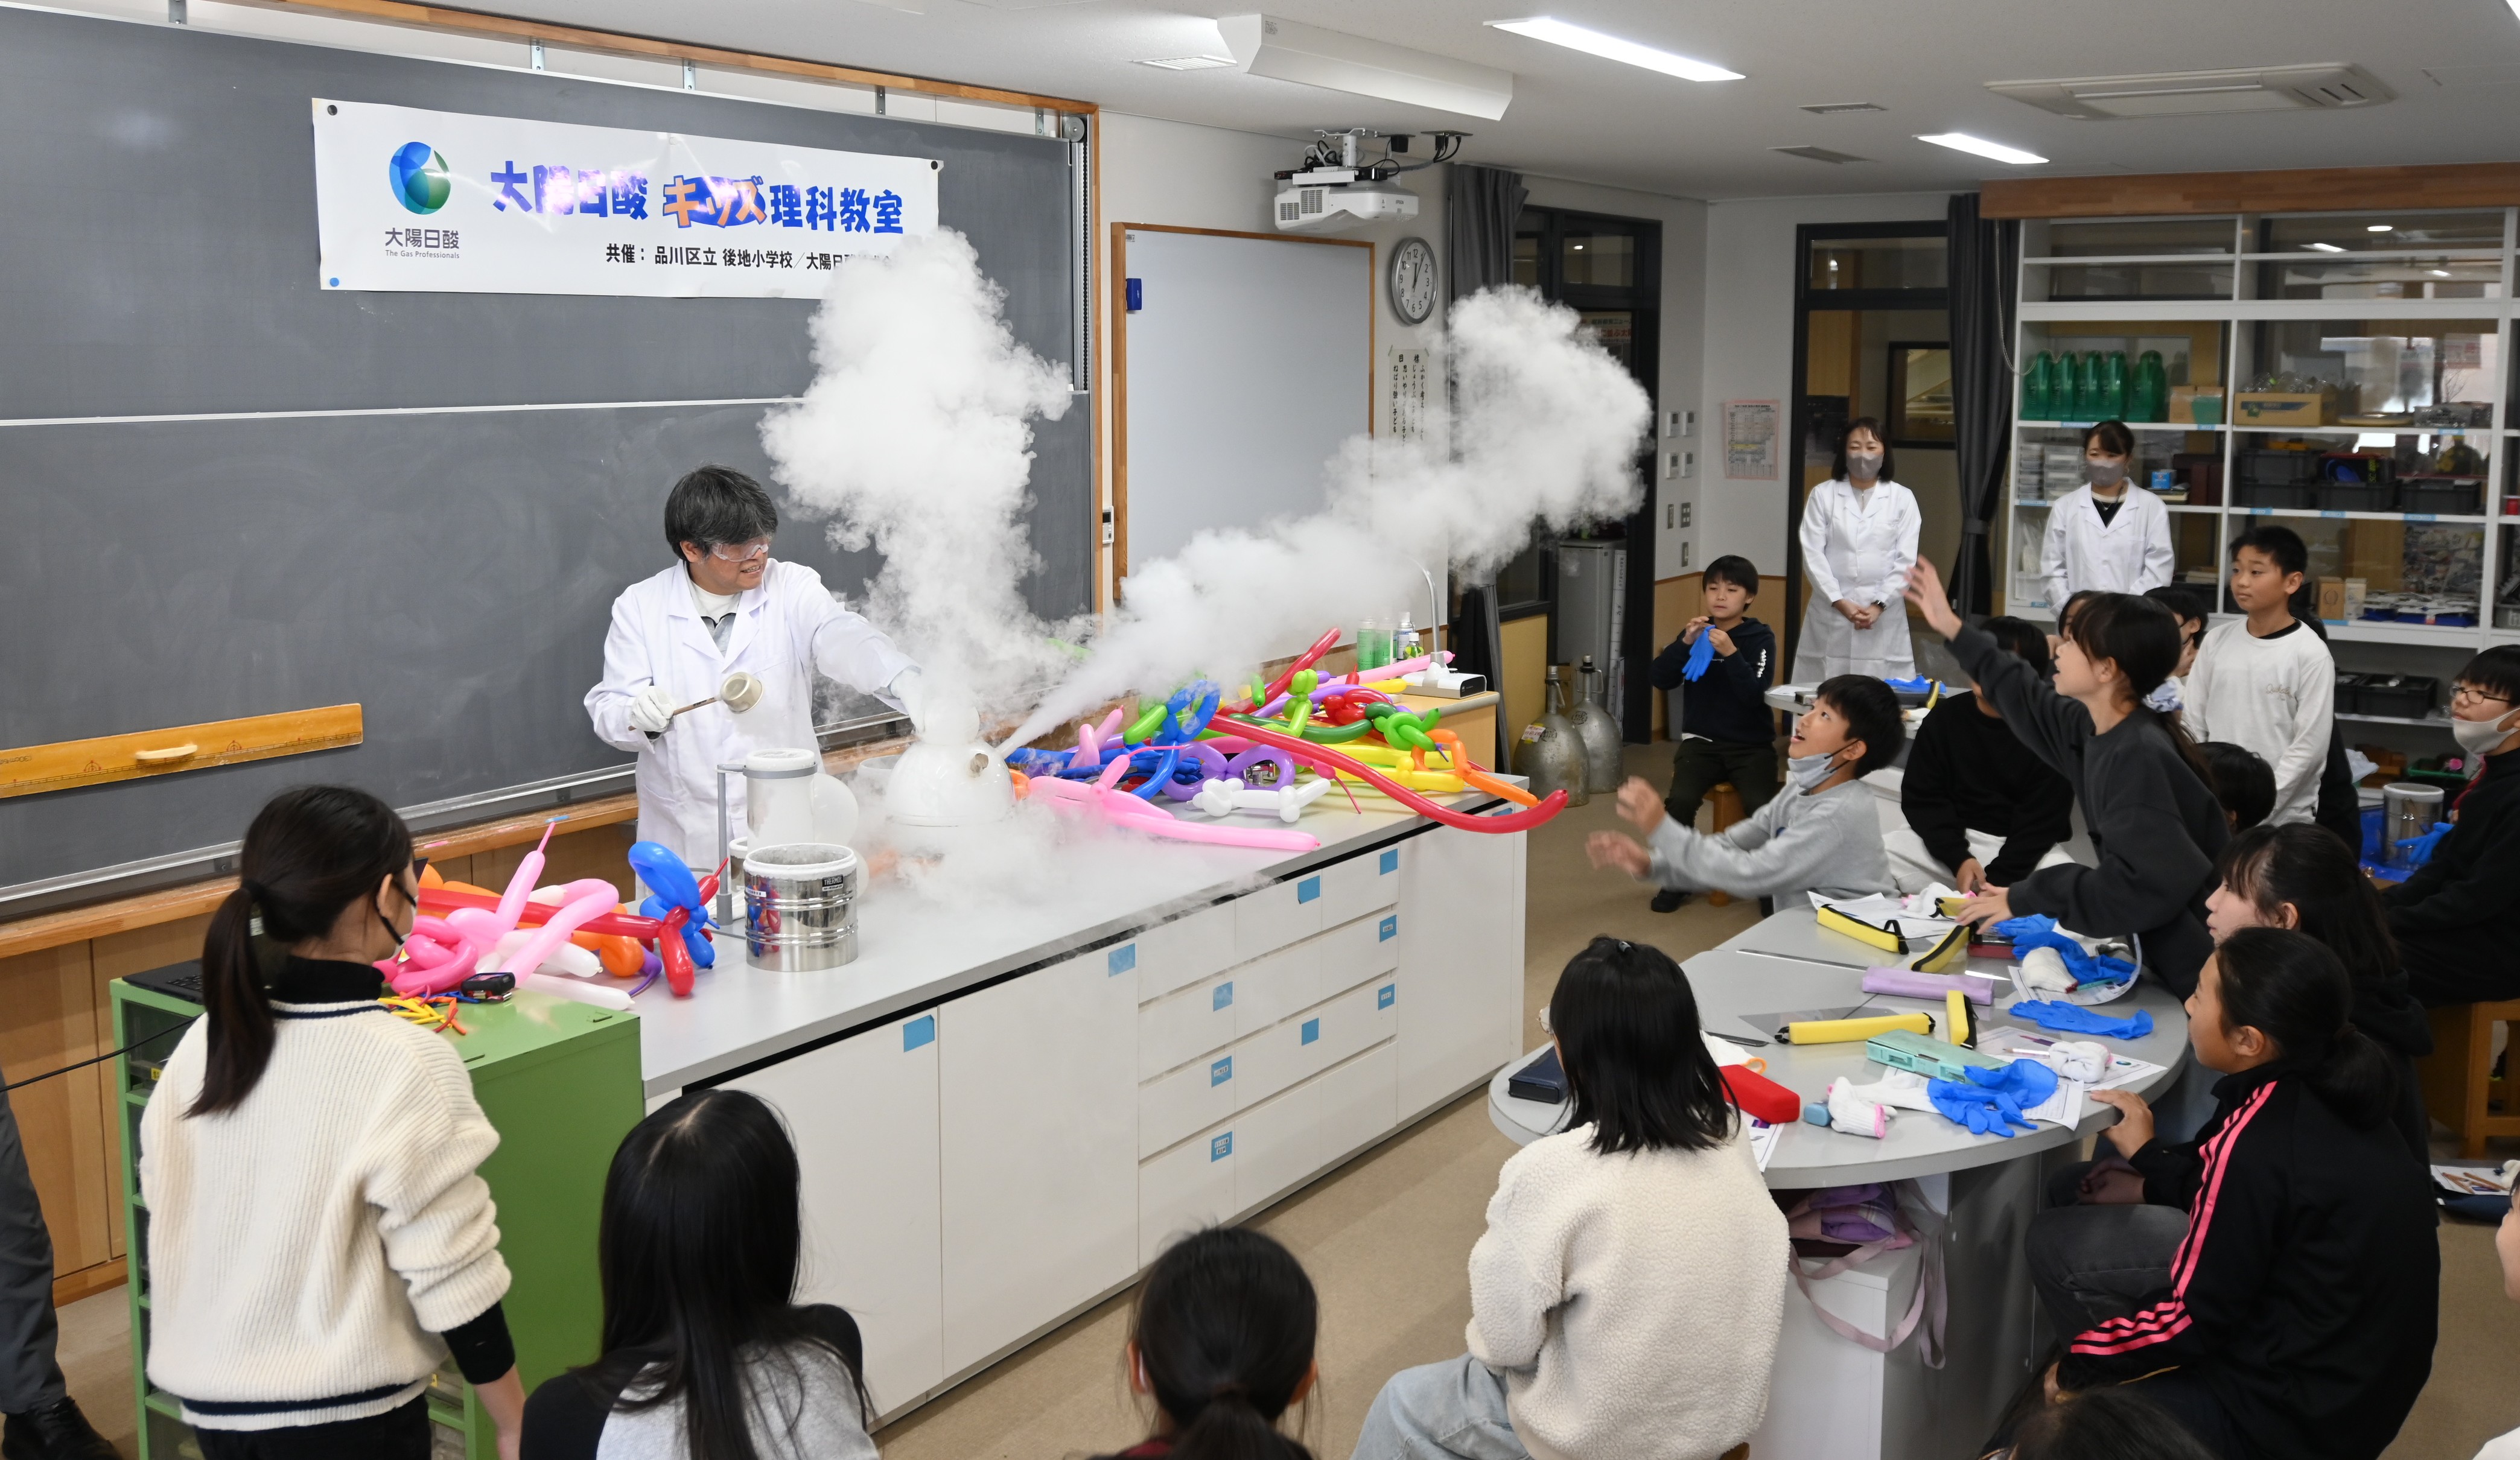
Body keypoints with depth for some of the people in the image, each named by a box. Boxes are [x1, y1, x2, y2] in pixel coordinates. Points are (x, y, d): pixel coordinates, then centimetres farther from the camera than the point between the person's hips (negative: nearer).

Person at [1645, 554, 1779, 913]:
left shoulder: (1761, 638, -1)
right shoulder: (1697, 632, 8)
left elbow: (1754, 693, -14)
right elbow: (1661, 679, -4)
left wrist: (1730, 653, -26)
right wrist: (1685, 643, -17)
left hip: (1751, 745, -2)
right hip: (1701, 740, 2)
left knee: (1762, 807, -27)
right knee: (1680, 800, -25)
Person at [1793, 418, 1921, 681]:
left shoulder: (1902, 498, 7)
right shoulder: (1822, 495, 5)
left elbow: (1905, 561, 2)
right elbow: (1812, 555, -1)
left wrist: (1878, 605, -10)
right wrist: (1840, 602, -11)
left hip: (1884, 616, 0)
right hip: (1831, 615, 0)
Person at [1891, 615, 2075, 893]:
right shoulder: (1945, 716, 2)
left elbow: (2043, 820, -9)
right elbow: (1921, 797, 1)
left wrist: (1996, 879, -20)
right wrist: (1958, 859, -14)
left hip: (2024, 850, -2)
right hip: (1951, 840, 2)